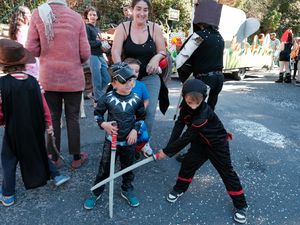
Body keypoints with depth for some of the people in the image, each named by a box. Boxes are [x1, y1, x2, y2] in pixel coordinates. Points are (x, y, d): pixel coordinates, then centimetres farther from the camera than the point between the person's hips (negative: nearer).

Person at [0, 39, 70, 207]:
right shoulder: (32, 80, -7)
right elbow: (43, 105, 0)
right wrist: (48, 124, 12)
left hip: (14, 130, -4)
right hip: (35, 128, 4)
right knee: (38, 151, 26)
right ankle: (56, 175, 33)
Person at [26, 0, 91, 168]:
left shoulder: (38, 14, -3)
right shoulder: (77, 17, -3)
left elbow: (32, 49, -6)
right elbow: (85, 53, -6)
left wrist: (47, 55, 15)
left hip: (49, 77, 0)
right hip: (73, 77, 0)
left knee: (52, 118, 12)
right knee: (73, 118, 11)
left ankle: (54, 158, 22)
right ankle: (76, 157, 22)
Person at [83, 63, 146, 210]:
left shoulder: (136, 99, -7)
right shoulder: (108, 98, -14)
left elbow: (141, 117, 7)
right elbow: (97, 113, 0)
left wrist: (135, 130, -6)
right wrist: (103, 124, -16)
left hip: (129, 140, 2)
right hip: (111, 140, -2)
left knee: (128, 167, 17)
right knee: (104, 168, 11)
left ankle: (127, 190, 39)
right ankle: (96, 192, 31)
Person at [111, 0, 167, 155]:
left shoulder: (155, 28, -4)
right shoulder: (123, 28, -7)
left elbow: (163, 51, 4)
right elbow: (115, 52, -15)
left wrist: (157, 57, -20)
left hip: (150, 77, 1)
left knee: (149, 111, -1)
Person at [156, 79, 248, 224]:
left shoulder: (204, 114, -37)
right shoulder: (185, 106, -15)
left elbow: (187, 137, -35)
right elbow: (179, 125, -15)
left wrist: (167, 152, -30)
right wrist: (168, 147, -25)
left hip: (217, 144, -6)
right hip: (200, 142, 6)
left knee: (227, 172, 3)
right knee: (188, 163, 5)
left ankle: (240, 206, 19)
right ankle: (179, 189, 30)